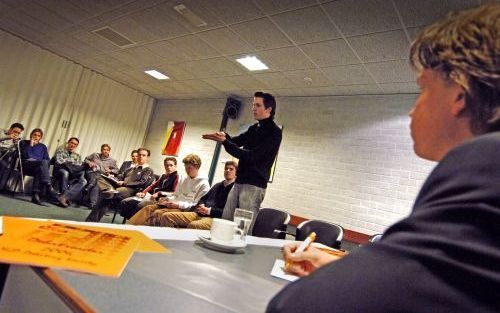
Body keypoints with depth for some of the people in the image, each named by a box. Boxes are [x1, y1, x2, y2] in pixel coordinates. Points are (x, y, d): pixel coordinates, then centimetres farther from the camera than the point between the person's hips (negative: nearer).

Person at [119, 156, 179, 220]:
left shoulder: (176, 177, -1)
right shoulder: (163, 176, 24)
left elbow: (174, 193, -11)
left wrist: (159, 193, -16)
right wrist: (144, 192, 6)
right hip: (150, 196, 8)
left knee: (140, 205, -34)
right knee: (124, 202, -5)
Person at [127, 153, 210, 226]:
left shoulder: (204, 184, -4)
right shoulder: (183, 179, 20)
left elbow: (197, 205, -10)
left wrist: (179, 205, -18)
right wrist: (168, 199, 4)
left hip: (184, 209, -7)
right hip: (174, 204, 7)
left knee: (158, 213, -29)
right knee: (148, 208, -14)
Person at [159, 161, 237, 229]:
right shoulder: (217, 185, 26)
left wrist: (209, 210, -12)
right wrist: (201, 205, 7)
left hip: (214, 218, -8)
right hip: (198, 214, 8)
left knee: (193, 225, -41)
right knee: (166, 216, -7)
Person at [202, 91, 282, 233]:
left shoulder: (274, 132, -9)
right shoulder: (254, 128, 16)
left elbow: (251, 156, -18)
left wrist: (225, 141, -18)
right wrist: (225, 136, -12)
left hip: (254, 186, -8)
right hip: (239, 183, 8)